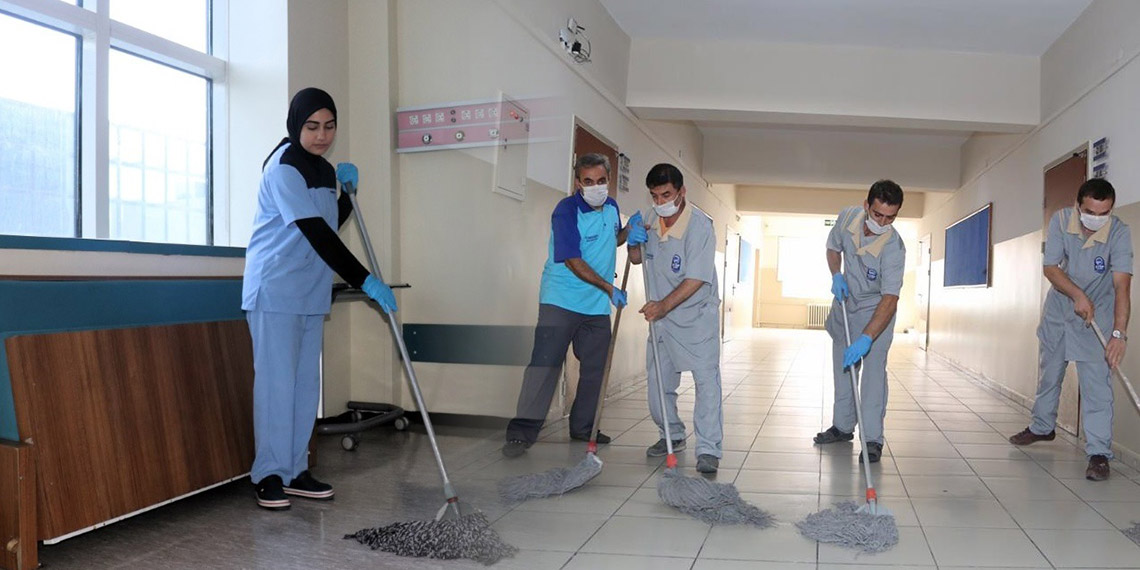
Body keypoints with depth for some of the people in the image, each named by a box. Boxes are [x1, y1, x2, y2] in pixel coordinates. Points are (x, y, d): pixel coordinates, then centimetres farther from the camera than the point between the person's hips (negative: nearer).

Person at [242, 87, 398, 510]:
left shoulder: (324, 170, 13)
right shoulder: (283, 167, -12)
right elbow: (316, 233, -21)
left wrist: (349, 190, 7)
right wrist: (364, 281, -24)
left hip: (311, 293, 8)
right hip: (275, 290, -8)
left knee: (306, 382, 8)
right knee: (277, 381, -5)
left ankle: (295, 471, 16)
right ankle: (270, 475, 6)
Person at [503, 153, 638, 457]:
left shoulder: (611, 207, 7)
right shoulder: (566, 211, -16)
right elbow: (573, 262, -20)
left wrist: (629, 230, 4)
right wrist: (610, 289, -18)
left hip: (598, 306, 7)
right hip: (560, 302, -7)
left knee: (594, 369, 12)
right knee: (544, 363, -10)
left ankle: (583, 427, 25)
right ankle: (522, 432, -6)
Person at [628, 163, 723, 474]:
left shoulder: (700, 225, -20)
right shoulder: (652, 220, 2)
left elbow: (696, 280, -24)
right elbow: (637, 259, 14)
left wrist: (664, 305, -30)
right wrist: (633, 243, -8)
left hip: (697, 316, -6)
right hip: (661, 314, 6)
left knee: (706, 380, -11)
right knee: (658, 381, 10)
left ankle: (709, 449, -6)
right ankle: (672, 436, 29)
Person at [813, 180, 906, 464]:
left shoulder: (894, 247, -31)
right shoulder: (847, 217, -16)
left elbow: (889, 299, -36)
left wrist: (866, 338, -44)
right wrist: (836, 276, -11)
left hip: (876, 309, -5)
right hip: (845, 304, 5)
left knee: (874, 370, -12)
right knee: (842, 367, 13)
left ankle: (873, 439, -5)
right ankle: (842, 426, 27)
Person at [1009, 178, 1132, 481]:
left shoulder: (1119, 232, -24)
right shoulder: (1060, 220, -18)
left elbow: (1121, 285, -31)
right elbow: (1051, 267, -13)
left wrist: (1119, 334, -40)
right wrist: (1078, 295, -29)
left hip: (1097, 314, -3)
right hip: (1058, 309, 3)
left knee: (1097, 383, -10)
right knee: (1048, 373, 17)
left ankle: (1099, 453, -4)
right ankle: (1042, 427, 37)